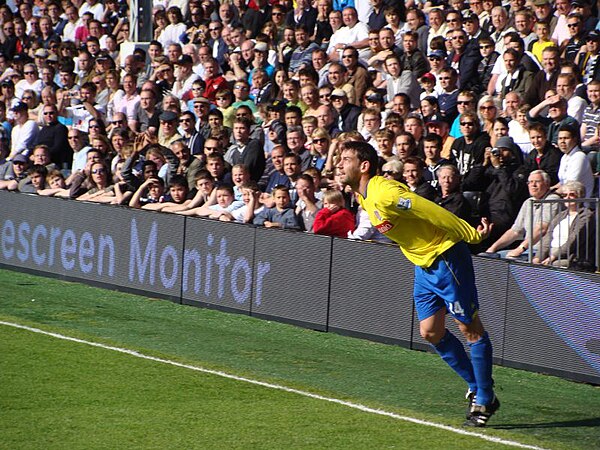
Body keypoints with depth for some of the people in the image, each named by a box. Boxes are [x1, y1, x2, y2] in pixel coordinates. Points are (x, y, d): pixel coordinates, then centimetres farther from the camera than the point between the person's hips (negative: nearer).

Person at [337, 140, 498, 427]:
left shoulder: (384, 193, -25)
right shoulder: (362, 196, 5)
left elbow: (435, 214, -26)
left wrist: (472, 235, -24)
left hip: (446, 258, -10)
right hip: (423, 263, 10)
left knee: (470, 328, -1)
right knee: (431, 332, 7)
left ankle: (485, 401, 6)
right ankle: (476, 388, 21)